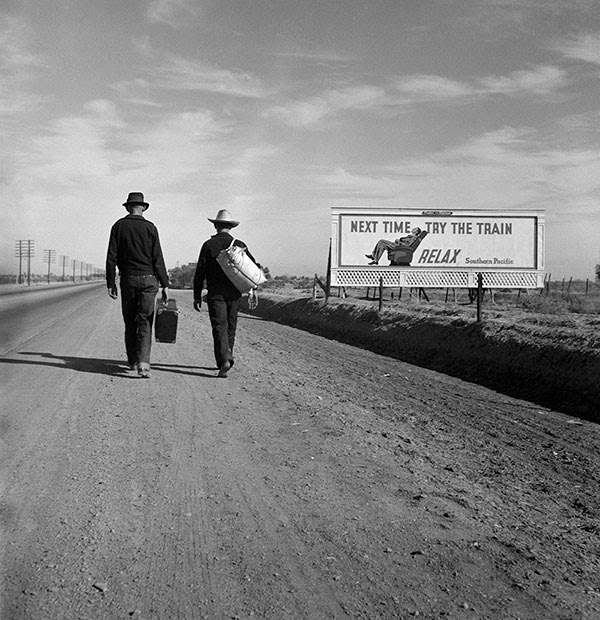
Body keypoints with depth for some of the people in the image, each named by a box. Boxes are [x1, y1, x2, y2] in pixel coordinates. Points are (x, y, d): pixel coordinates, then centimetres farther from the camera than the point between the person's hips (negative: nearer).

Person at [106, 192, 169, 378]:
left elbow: (111, 257, 0)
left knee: (130, 322, 13)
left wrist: (110, 283, 5)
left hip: (128, 279, 1)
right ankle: (143, 363, -15)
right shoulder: (149, 227, 0)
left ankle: (132, 362, 21)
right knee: (145, 323, -2)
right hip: (148, 279, -1)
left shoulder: (118, 226, 3)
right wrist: (165, 284, 0)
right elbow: (158, 259, -3)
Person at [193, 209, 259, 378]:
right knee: (230, 327, 16)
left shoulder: (208, 245, -1)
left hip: (215, 293, -3)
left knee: (219, 327, -6)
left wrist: (197, 296, 3)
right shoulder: (239, 245, 6)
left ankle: (224, 360, -22)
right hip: (234, 293, 3)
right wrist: (253, 290, 8)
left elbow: (200, 272, -3)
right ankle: (226, 358, 25)